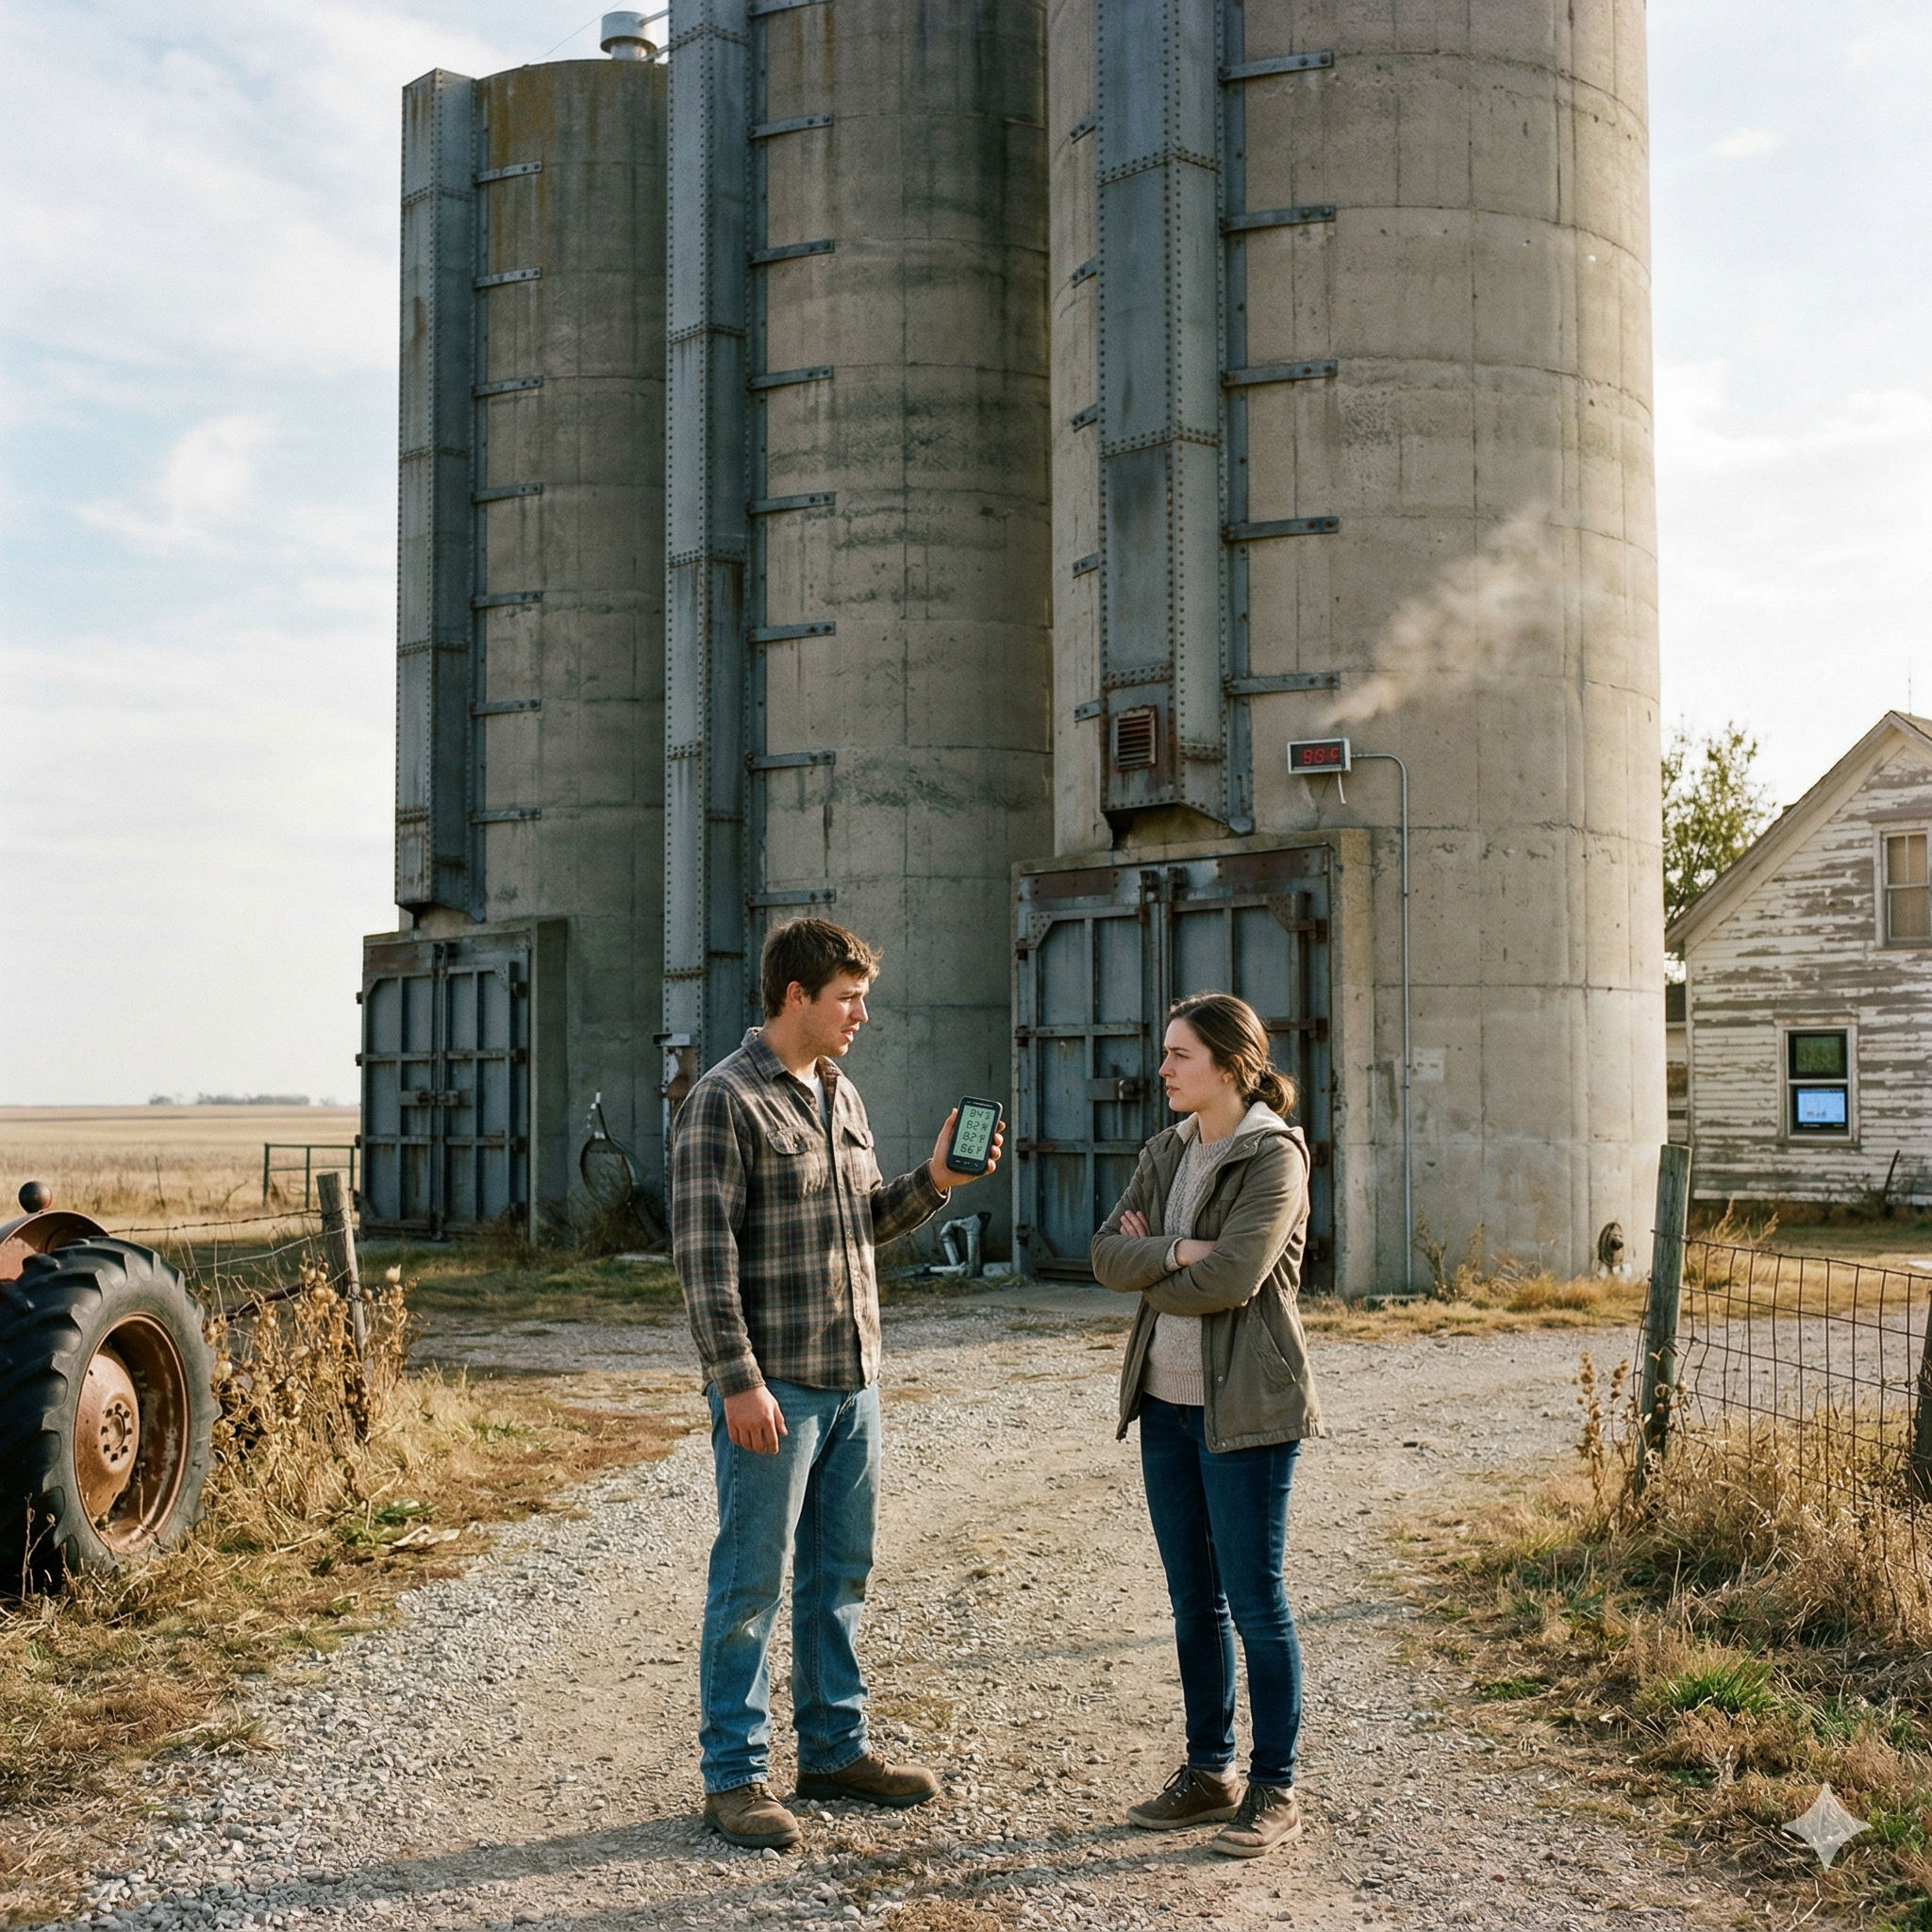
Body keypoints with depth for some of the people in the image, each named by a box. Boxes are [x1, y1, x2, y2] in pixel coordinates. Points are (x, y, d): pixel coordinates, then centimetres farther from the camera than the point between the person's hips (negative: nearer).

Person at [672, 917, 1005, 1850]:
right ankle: (734, 1774, 11)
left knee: (841, 1570, 15)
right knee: (752, 1579, 1)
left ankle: (833, 1747, 28)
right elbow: (704, 1254, -17)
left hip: (851, 1378, 8)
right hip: (772, 1384, -8)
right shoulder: (723, 1101, -12)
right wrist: (737, 1381, -21)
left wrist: (932, 1181, 3)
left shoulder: (841, 1094, 13)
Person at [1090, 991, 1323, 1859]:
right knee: (1193, 1600, 14)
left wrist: (1146, 1271, -4)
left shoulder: (1273, 1156, -12)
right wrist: (1175, 1252, -16)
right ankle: (1208, 1771, 26)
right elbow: (1106, 1253, 2)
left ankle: (1275, 1790, 13)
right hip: (1167, 1398, 7)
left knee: (1254, 1599, 1)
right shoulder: (1165, 1153, 11)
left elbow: (1229, 1280, -20)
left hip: (1244, 1406, -7)